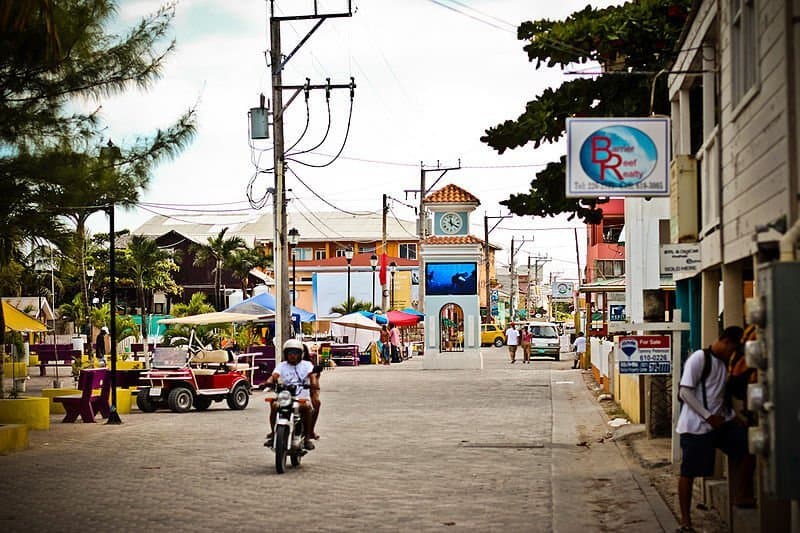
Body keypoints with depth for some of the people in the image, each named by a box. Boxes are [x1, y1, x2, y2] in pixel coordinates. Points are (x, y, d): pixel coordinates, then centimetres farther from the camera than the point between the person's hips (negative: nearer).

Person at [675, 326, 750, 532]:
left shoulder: (726, 362, 13)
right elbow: (684, 392, -17)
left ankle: (739, 495, 7)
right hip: (696, 426, -7)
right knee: (688, 473, -2)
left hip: (721, 421, 7)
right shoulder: (699, 358, -12)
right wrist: (708, 416, -19)